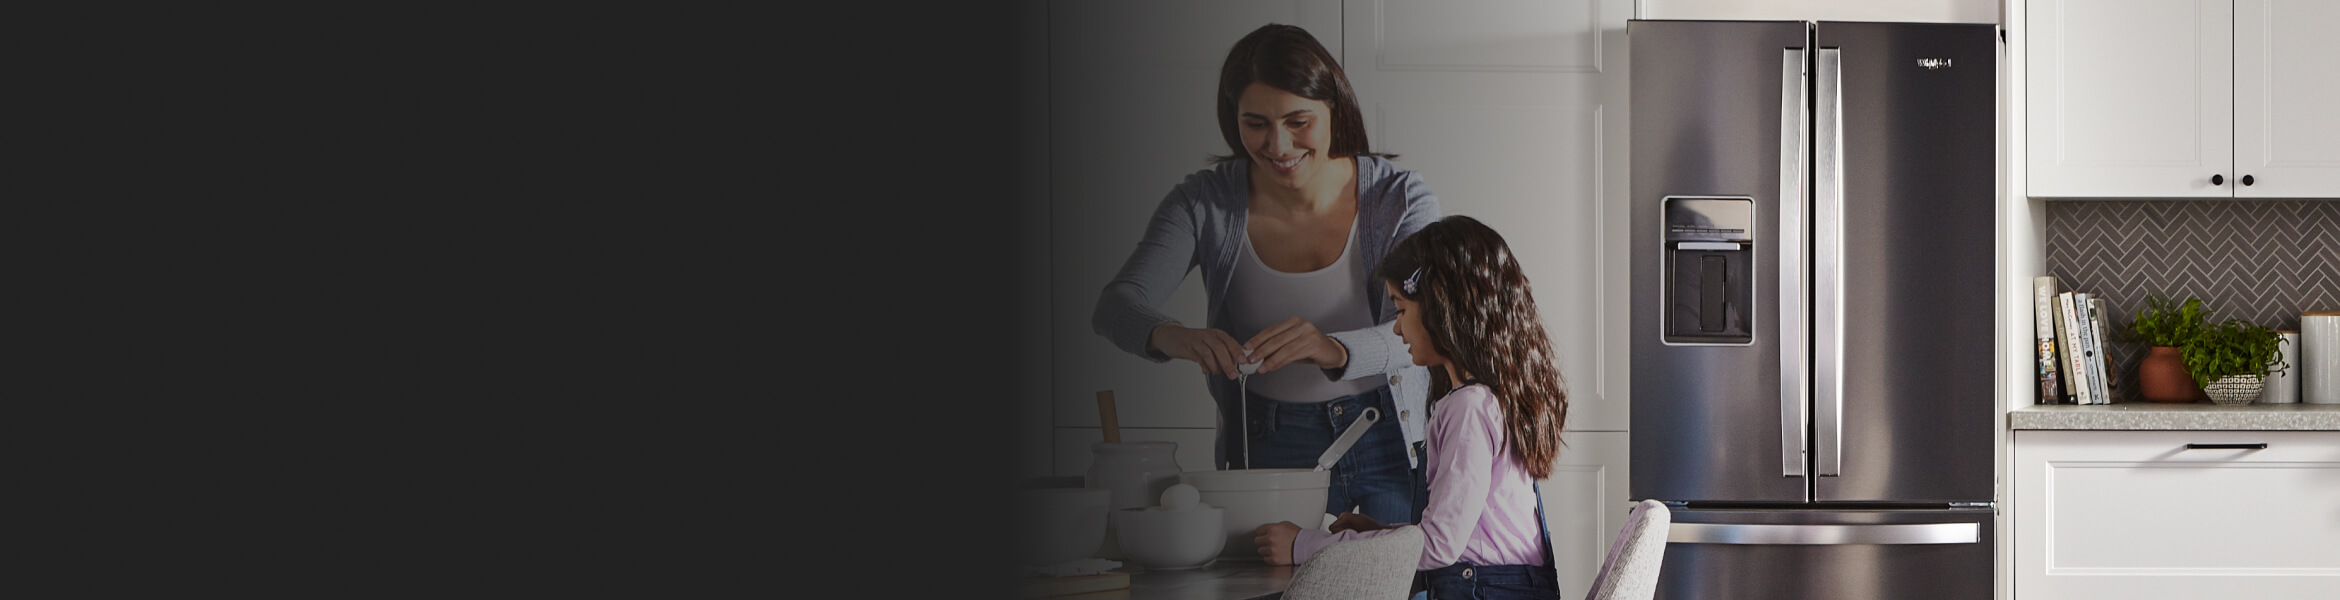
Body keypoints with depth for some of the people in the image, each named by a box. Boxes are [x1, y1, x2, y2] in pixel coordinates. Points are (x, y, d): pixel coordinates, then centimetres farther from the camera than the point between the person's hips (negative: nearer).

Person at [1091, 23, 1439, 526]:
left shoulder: (1399, 197, -13)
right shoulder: (1206, 203, -10)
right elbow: (1117, 305, -18)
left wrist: (1333, 349, -46)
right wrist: (1170, 336, -43)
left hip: (1397, 441, 0)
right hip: (1273, 444, 0)